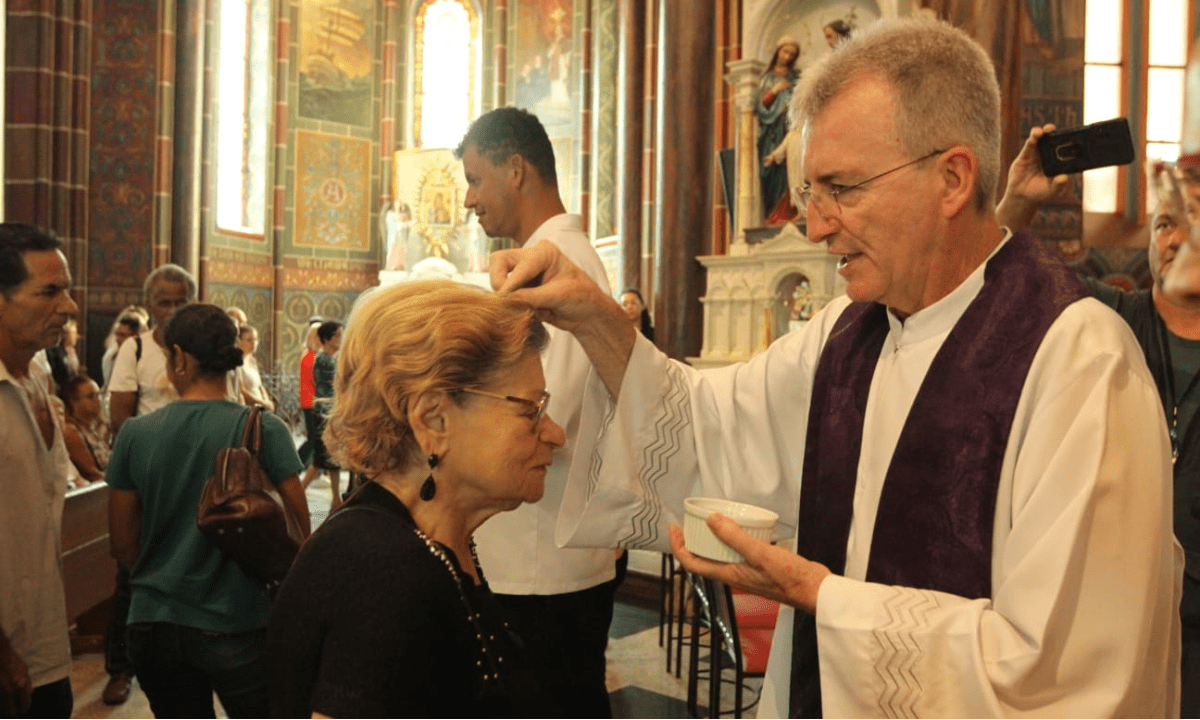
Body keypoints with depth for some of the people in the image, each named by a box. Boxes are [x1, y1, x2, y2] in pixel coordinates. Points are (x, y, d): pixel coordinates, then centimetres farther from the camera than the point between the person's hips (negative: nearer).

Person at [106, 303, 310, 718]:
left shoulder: (135, 433, -5)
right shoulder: (264, 429, -13)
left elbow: (123, 547, 3)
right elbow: (299, 533, -10)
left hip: (152, 622, 3)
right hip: (236, 626, -3)